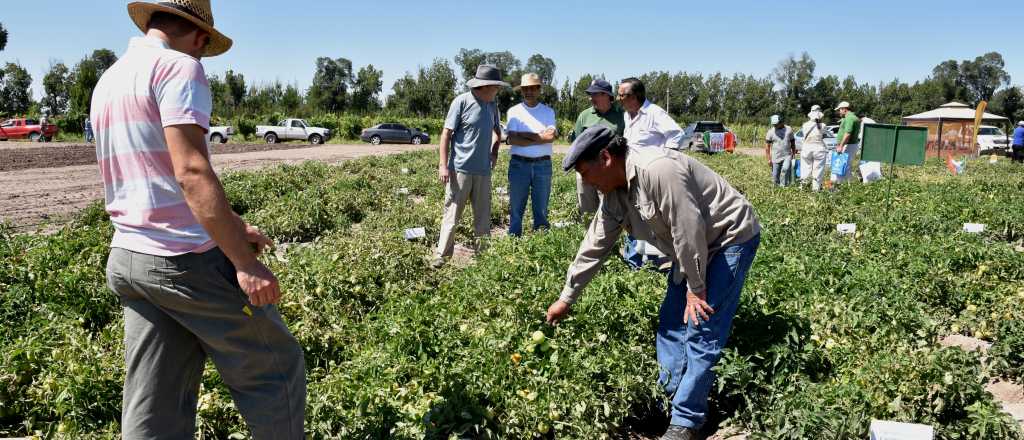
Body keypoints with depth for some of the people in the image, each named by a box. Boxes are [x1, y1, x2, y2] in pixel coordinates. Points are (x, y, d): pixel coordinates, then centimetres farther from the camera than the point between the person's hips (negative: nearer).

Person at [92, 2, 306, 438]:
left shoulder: (108, 81, 18)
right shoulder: (178, 67, -10)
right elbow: (191, 174, -21)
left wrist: (233, 226, 23)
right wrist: (245, 261, -21)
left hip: (128, 258, 9)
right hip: (187, 259, -9)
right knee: (274, 369, 8)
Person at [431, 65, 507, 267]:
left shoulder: (491, 105, 10)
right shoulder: (462, 101, -8)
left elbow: (497, 130, 29)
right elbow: (446, 133, -8)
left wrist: (494, 153, 16)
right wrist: (443, 165, -12)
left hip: (483, 170, 6)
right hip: (460, 169, -6)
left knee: (483, 216, 11)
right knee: (452, 214, -2)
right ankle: (442, 254, 5)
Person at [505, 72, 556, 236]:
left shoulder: (548, 112, 8)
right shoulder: (514, 111, 4)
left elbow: (551, 137, -9)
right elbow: (512, 139, -9)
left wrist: (523, 134, -9)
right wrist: (539, 138, -11)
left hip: (543, 165, 1)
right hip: (519, 164, -1)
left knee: (541, 210, 6)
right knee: (516, 209, 3)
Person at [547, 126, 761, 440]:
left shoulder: (658, 169, -31)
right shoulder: (614, 195, -1)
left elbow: (689, 231, -29)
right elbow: (595, 246, 5)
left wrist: (696, 289, -19)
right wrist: (567, 298, 9)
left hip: (731, 237, -9)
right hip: (691, 249, 9)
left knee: (700, 331, -11)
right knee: (671, 323, 11)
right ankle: (669, 396, 26)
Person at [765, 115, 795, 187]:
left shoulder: (789, 129, 5)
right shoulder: (771, 132, 0)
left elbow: (792, 142, 15)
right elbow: (767, 146, 1)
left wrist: (793, 154, 14)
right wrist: (769, 159, -4)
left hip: (787, 156, 0)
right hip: (776, 158, 0)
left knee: (785, 169, -26)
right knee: (775, 178, -1)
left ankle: (783, 186, -17)